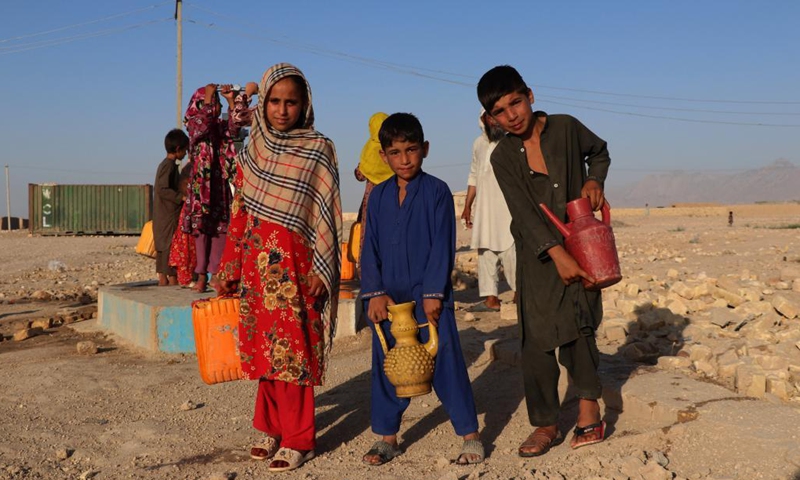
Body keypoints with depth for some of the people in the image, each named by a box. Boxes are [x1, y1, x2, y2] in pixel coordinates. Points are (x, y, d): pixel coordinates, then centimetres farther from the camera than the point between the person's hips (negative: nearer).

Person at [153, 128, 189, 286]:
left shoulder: (165, 164, 16)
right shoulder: (170, 165, -14)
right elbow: (162, 189, -22)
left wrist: (181, 195, 17)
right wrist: (181, 197, -22)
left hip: (162, 216, 10)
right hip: (169, 214, -10)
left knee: (163, 245, 11)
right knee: (171, 245, -8)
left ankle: (162, 279, 15)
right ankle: (173, 279, -6)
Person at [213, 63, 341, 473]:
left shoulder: (319, 150, -2)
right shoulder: (252, 149, 10)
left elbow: (326, 216, -4)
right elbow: (239, 213, 11)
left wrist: (320, 272, -10)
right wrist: (229, 270, 10)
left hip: (294, 265, -4)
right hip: (256, 264, 4)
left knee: (292, 350, -2)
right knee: (263, 347, 9)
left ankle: (298, 439, 10)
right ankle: (273, 427, 24)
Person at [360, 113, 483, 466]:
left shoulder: (437, 192, -4)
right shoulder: (378, 196, 7)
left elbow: (442, 247, -8)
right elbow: (370, 248, 6)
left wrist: (434, 293, -12)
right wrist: (374, 293, -3)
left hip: (430, 295, -4)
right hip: (388, 297, 4)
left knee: (446, 363, -1)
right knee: (386, 366, 9)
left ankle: (470, 434, 12)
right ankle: (387, 437, 22)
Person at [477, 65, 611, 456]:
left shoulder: (566, 128, -2)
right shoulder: (503, 157, -3)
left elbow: (599, 152, 19)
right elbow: (524, 213, -13)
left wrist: (594, 181, -1)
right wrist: (557, 254, -24)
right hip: (537, 254, 0)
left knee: (576, 322, -14)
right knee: (537, 338, 0)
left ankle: (588, 408, -3)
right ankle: (546, 424, 12)